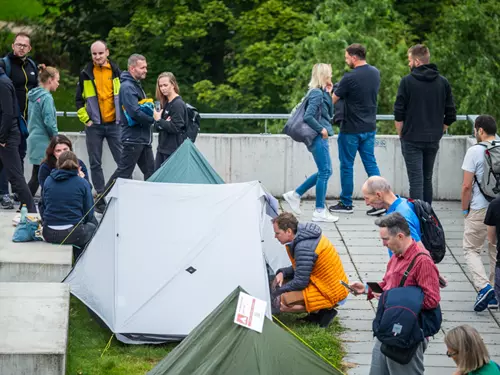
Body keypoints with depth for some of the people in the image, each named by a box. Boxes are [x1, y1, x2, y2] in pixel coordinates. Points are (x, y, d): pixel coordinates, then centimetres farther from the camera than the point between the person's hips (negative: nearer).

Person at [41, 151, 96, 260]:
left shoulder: (48, 181, 4)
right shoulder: (82, 183, -4)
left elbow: (44, 205, 14)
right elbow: (89, 215, -1)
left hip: (49, 235, 4)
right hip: (73, 235, -3)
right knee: (91, 228, 31)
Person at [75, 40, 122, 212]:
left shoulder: (116, 72, 5)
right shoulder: (86, 74, 4)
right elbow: (79, 100, 8)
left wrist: (124, 117, 3)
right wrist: (85, 119, -1)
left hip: (114, 125, 0)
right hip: (94, 126, 0)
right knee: (95, 164, 3)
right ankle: (100, 198, 9)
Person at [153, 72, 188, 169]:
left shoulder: (178, 104, -13)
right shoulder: (165, 103, 13)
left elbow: (175, 128, -19)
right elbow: (158, 127, 13)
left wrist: (159, 120, -18)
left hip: (174, 149, -9)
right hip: (162, 148, 9)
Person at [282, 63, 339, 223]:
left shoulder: (321, 93, 14)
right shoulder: (317, 93, -15)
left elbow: (329, 113, 16)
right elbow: (308, 116, -23)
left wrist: (328, 94, 8)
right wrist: (321, 129, -15)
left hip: (319, 138, 10)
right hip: (319, 138, -10)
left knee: (324, 172, 15)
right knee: (325, 172, -5)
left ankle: (295, 194, 20)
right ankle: (320, 211, 0)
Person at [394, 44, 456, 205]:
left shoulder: (407, 81, -9)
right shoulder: (443, 83, 4)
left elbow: (399, 114, -9)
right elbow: (451, 115, 5)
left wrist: (401, 135, 3)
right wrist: (438, 132, 15)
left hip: (412, 139, -4)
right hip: (433, 140, 4)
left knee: (416, 181, -4)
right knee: (427, 179, 16)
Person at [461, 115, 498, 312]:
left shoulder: (475, 151, -11)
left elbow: (467, 186, -12)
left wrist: (465, 209, 0)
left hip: (480, 209, -5)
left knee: (471, 249, 7)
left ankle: (483, 286, -14)